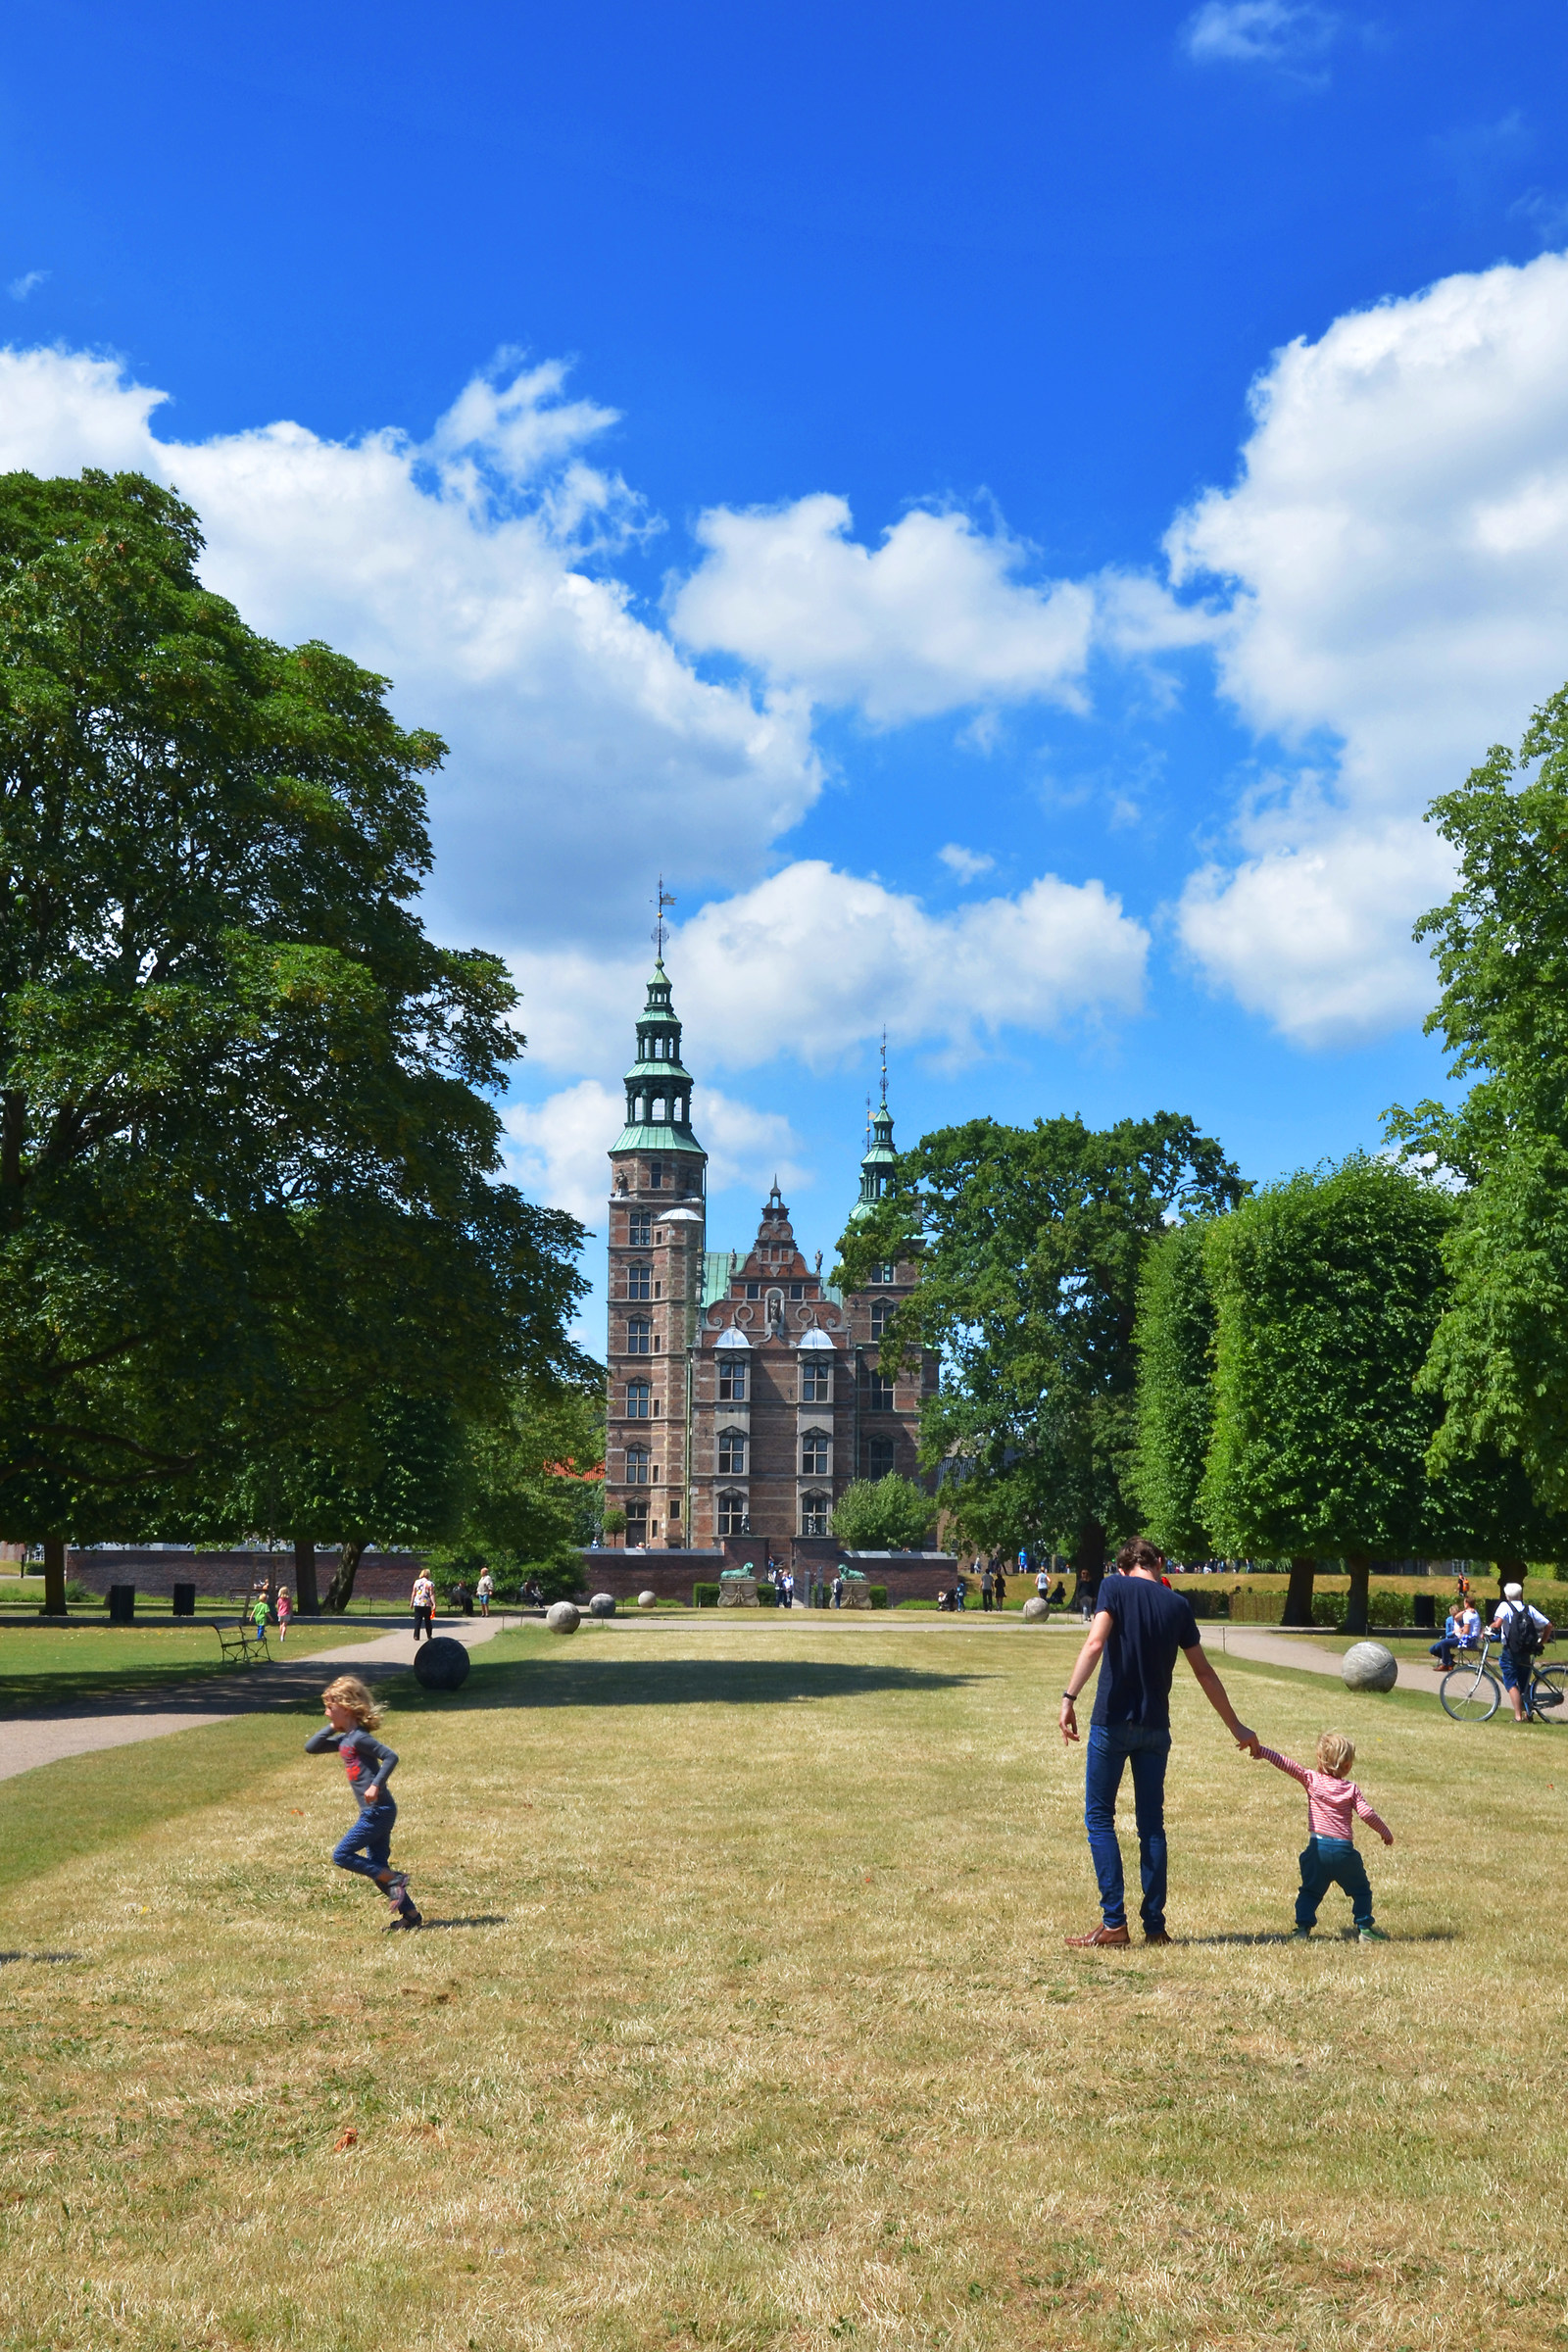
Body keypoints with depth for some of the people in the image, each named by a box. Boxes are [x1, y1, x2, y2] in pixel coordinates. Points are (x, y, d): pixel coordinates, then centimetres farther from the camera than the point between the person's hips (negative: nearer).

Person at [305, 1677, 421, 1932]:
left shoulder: (359, 1738, -14)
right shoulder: (344, 1740, 14)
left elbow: (391, 1757, -20)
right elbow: (311, 1748, 17)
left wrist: (376, 1785, -25)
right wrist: (331, 1727, 8)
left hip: (377, 1811, -10)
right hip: (374, 1812, 10)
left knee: (341, 1855, -7)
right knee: (377, 1866, 11)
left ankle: (395, 1879, -6)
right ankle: (410, 1913, 14)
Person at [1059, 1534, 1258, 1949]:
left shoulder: (1114, 1587, -3)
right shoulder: (1177, 1605, 8)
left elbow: (1095, 1643, -18)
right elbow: (1204, 1671, 13)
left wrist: (1069, 1697, -24)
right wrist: (1236, 1727, 22)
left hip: (1112, 1722, -3)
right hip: (1155, 1728, 3)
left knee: (1099, 1817, 4)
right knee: (1151, 1824, 10)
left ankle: (1114, 1921, -3)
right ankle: (1154, 1925, 10)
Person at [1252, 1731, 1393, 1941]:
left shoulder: (1312, 1780, 3)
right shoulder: (1351, 1788, 3)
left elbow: (1287, 1765, -5)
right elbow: (1367, 1814, -2)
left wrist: (1262, 1752, -3)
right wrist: (1385, 1832, 12)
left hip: (1318, 1847, 1)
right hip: (1344, 1849, 0)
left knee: (1310, 1891, 12)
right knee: (1360, 1890, 16)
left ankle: (1303, 1927, 0)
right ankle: (1365, 1928, 12)